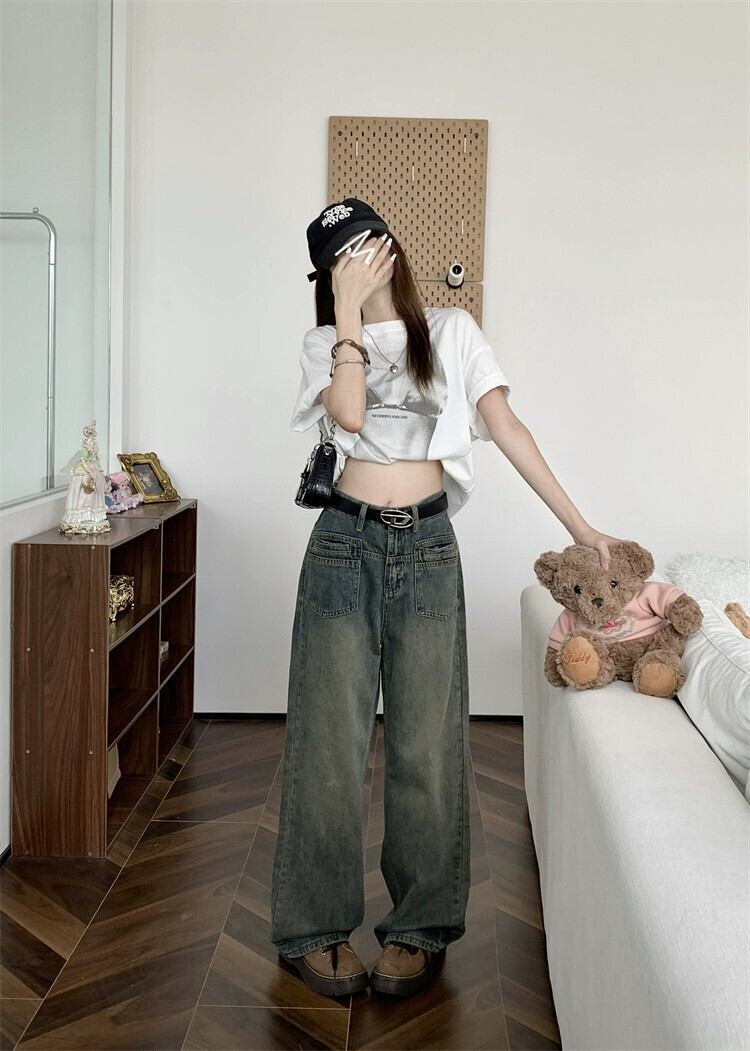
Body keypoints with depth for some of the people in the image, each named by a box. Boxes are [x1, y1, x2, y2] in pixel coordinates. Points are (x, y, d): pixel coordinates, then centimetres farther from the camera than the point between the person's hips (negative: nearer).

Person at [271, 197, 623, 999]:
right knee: (331, 737, 2)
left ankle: (419, 926, 19)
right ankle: (315, 926, 16)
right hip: (345, 543, 0)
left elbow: (505, 425, 1)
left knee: (426, 741, 4)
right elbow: (349, 413, -13)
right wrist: (349, 309, -9)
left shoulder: (451, 331, 8)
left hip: (427, 549, 0)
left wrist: (578, 524, -5)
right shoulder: (325, 343, 8)